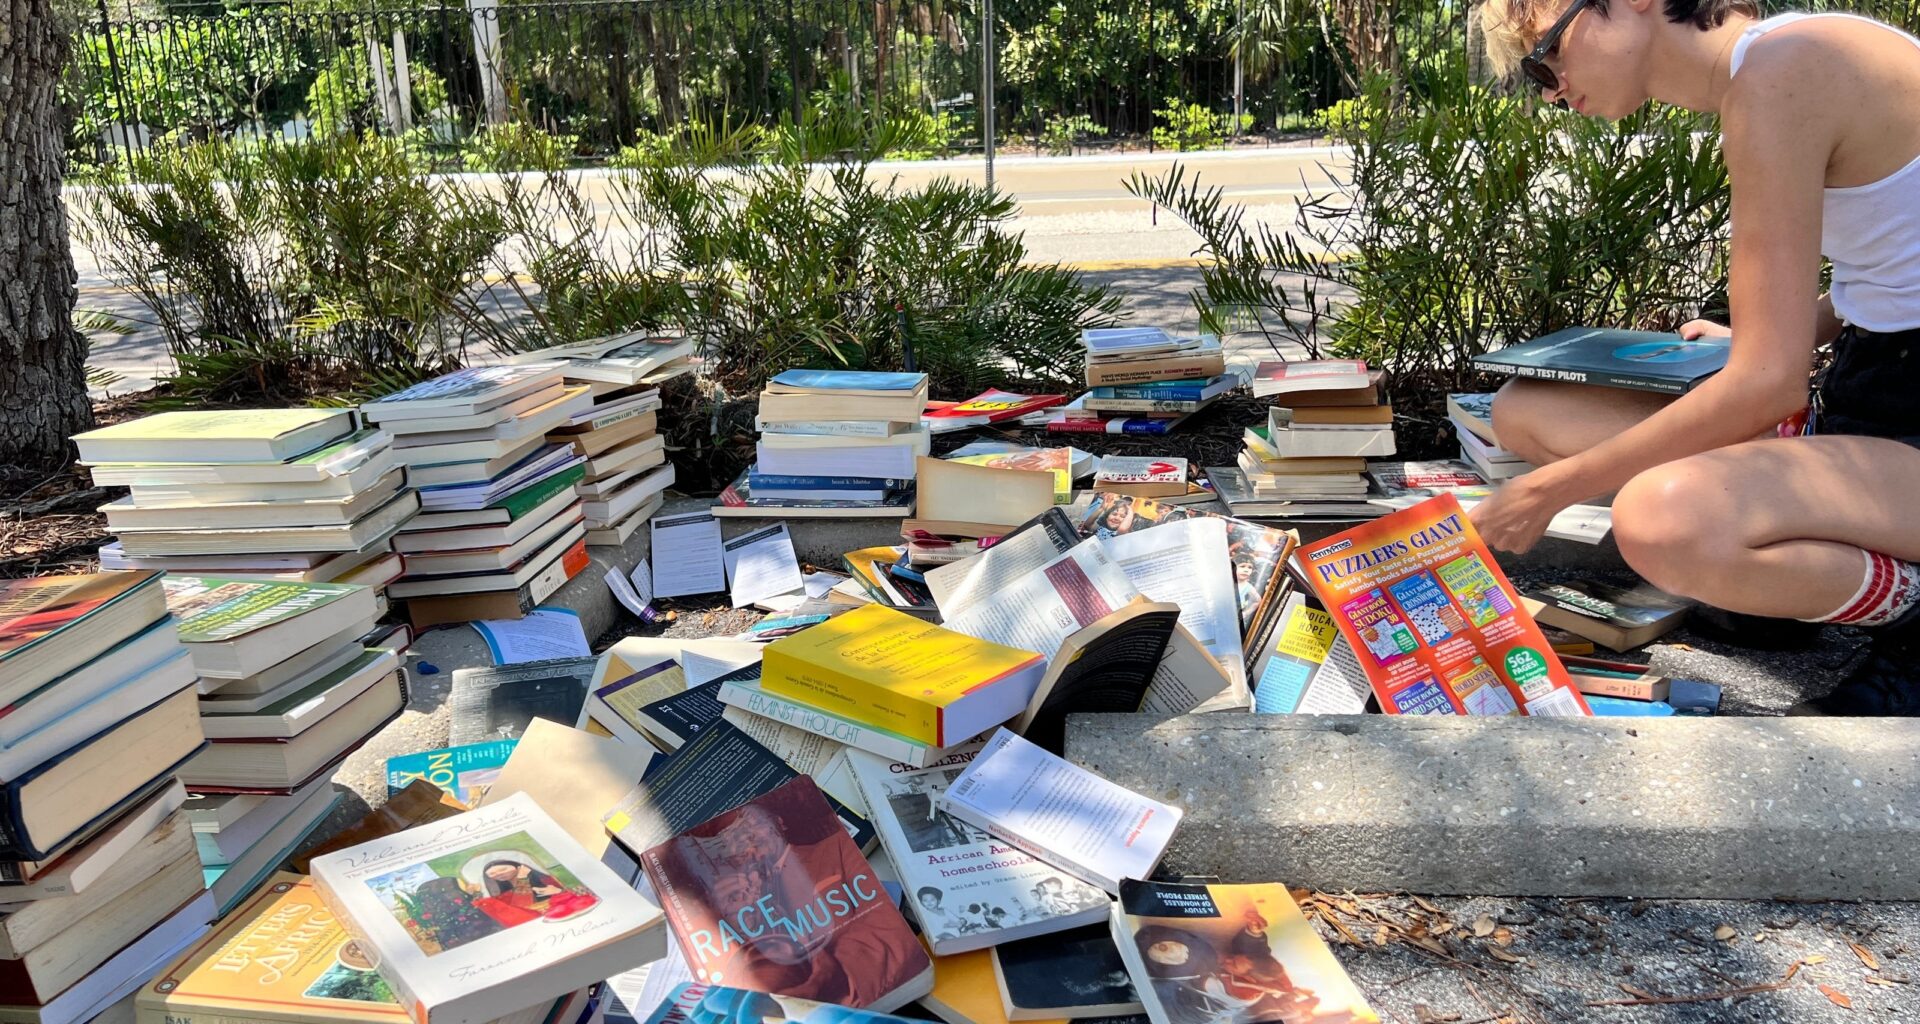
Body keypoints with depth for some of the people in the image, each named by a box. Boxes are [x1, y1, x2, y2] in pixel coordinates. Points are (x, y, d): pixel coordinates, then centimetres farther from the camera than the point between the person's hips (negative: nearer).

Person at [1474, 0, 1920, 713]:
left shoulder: (1775, 74, -19)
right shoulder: (1764, 72, 9)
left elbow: (1768, 383, -22)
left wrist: (1553, 488, -15)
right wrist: (1748, 339, 17)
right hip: (1859, 402, 9)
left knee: (1661, 520, -37)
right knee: (1523, 413, 5)